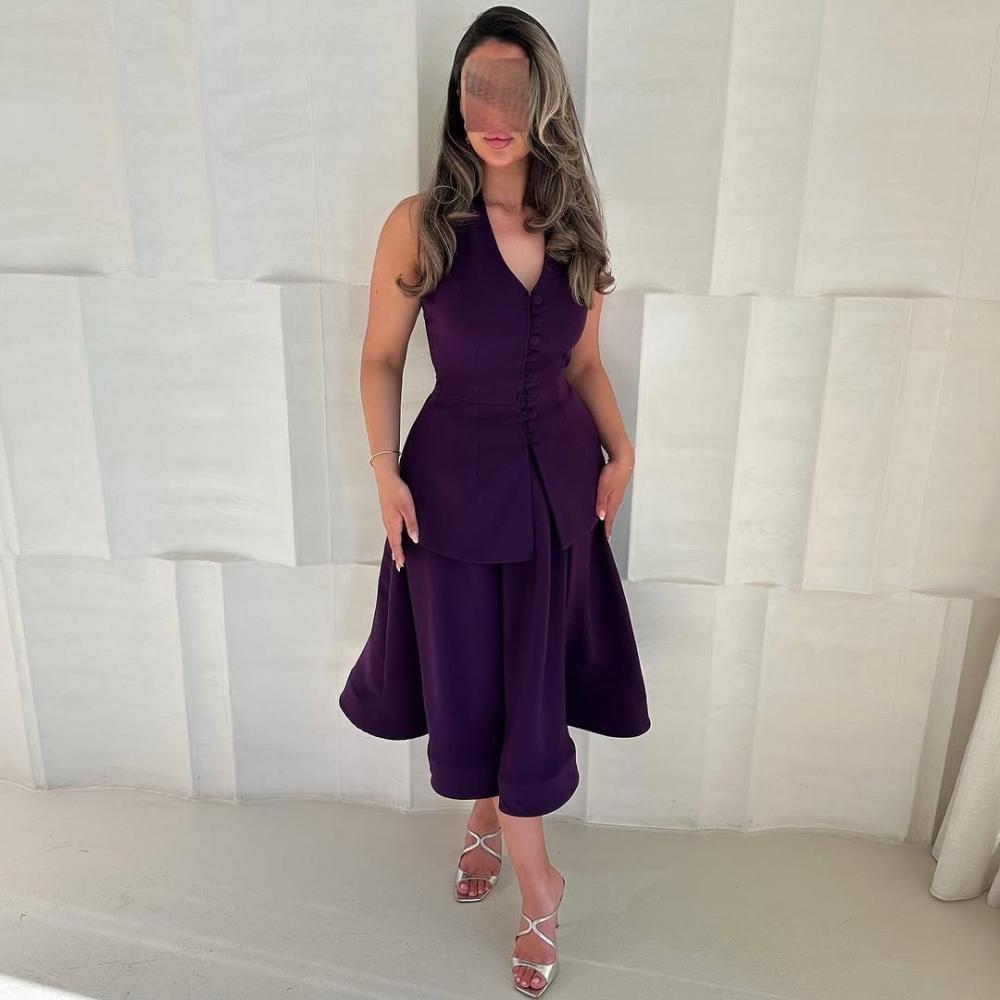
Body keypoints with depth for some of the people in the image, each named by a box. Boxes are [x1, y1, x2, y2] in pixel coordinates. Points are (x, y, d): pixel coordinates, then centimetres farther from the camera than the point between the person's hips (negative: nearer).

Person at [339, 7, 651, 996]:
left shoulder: (574, 228, 0)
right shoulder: (418, 225, -10)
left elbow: (583, 361, 9)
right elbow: (381, 359, -2)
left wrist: (620, 447, -6)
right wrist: (386, 471, -11)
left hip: (560, 477, 3)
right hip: (457, 477, -2)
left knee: (536, 679, 10)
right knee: (472, 677, 9)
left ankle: (491, 816, 39)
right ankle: (537, 879, 33)